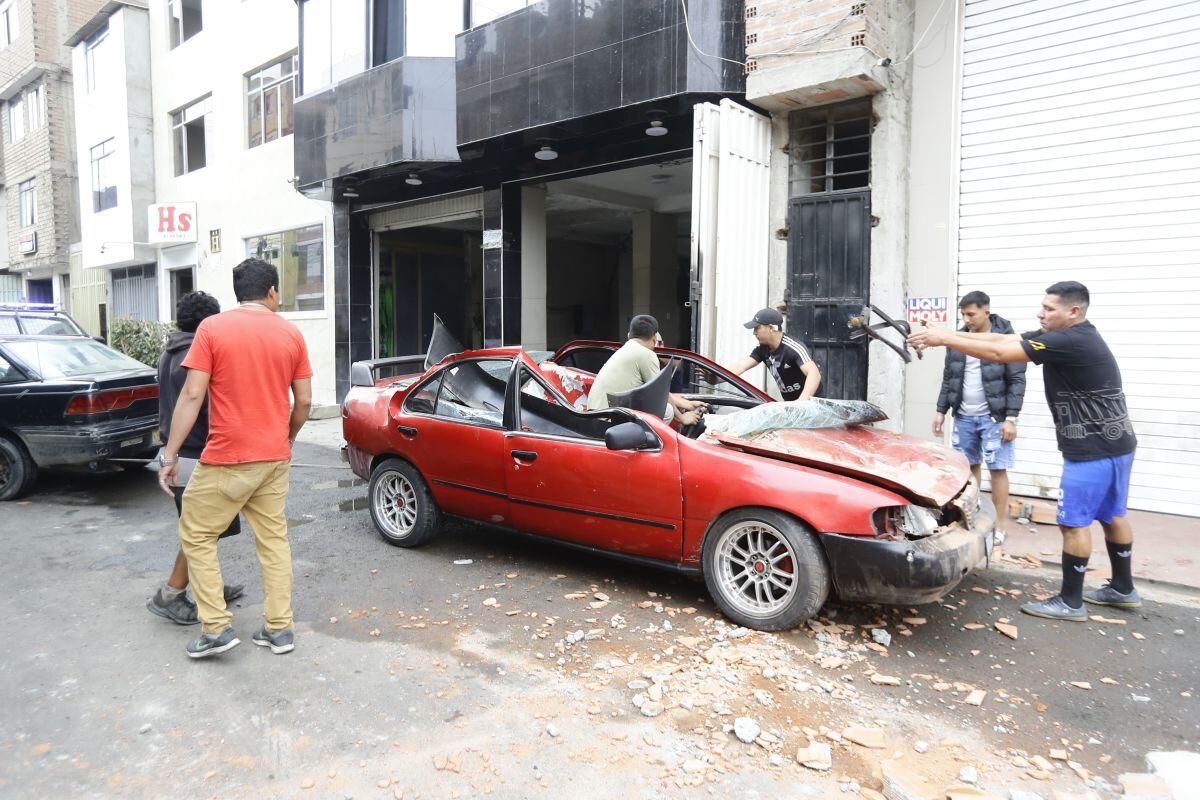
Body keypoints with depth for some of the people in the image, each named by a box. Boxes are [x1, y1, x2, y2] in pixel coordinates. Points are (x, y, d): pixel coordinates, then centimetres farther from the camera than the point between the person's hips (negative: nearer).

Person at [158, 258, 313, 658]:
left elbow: (192, 395, -11)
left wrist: (170, 454, -5)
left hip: (226, 459, -4)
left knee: (196, 535, 12)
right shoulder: (290, 333, 3)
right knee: (274, 539, 12)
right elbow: (303, 401, 4)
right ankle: (279, 629, 17)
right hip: (275, 459, 4)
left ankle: (217, 628, 10)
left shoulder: (212, 328, -7)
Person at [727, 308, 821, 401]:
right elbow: (739, 367, -8)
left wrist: (802, 401, -56)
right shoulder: (763, 349, -2)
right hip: (788, 402, 7)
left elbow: (814, 374, -39)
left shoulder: (794, 348, -25)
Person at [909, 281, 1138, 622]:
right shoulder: (1064, 336, 8)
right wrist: (948, 334, -5)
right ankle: (1123, 589, 34)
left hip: (1095, 449, -10)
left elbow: (997, 353, -26)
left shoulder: (1072, 341, -23)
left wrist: (943, 338, -21)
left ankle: (1070, 602, 7)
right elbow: (1002, 339, 2)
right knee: (1111, 516, 20)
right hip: (1113, 443, 10)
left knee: (1074, 521, -3)